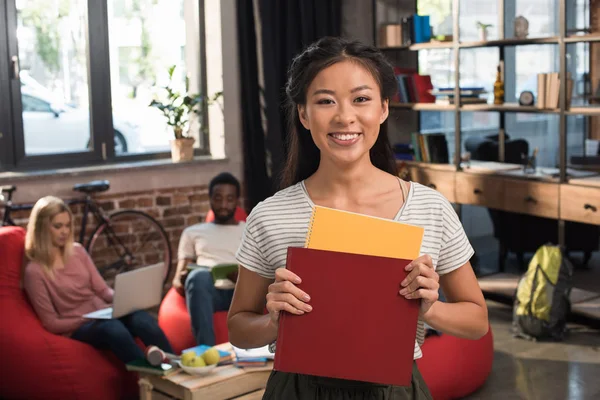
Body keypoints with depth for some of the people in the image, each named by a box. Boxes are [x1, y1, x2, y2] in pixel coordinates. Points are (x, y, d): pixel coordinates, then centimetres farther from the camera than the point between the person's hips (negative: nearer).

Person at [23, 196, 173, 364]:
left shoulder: (77, 251, 10)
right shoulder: (35, 271, -6)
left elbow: (102, 289, 10)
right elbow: (51, 323, -6)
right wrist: (88, 318, -16)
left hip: (103, 314, 5)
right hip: (77, 328, -5)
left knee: (143, 320, -30)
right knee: (114, 329, -39)